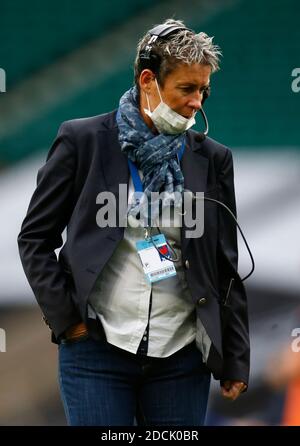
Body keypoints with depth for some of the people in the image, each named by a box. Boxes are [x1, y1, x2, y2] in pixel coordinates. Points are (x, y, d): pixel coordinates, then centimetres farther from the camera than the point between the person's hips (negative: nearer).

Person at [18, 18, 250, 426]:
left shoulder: (212, 159, 6)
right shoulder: (83, 140, -1)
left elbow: (226, 268, 9)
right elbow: (35, 238, 4)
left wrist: (235, 360, 7)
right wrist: (65, 318, -5)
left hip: (181, 357, 2)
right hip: (97, 349, -2)